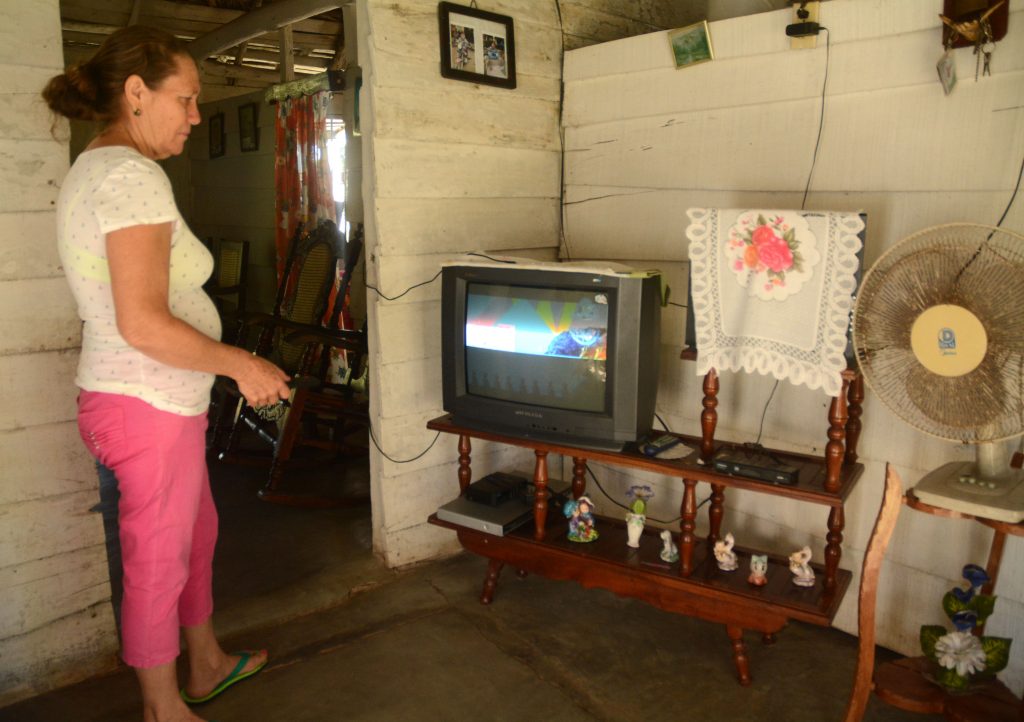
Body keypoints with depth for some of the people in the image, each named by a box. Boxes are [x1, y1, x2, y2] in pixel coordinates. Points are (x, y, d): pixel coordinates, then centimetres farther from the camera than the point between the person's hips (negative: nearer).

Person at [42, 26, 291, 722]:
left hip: (131, 396, 10)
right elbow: (143, 324, -27)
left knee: (197, 533, 24)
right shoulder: (133, 176, -19)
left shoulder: (91, 170, 13)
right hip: (151, 405, -10)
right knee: (158, 562, 8)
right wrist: (242, 364, -16)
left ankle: (208, 665, 43)